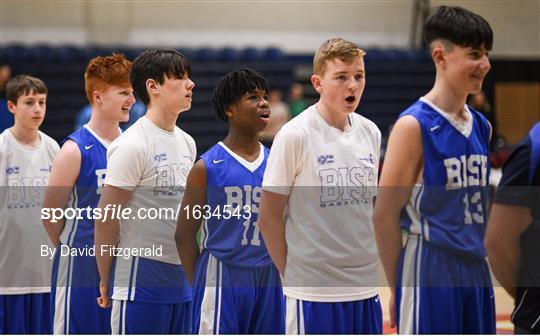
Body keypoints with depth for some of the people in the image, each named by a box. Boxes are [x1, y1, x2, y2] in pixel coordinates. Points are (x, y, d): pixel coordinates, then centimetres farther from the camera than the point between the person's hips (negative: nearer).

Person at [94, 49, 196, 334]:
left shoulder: (187, 143, 13)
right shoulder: (132, 145, -12)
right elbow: (106, 218, -11)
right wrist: (106, 281, -8)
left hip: (180, 276, 8)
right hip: (141, 275, -8)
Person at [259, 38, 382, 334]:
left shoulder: (370, 132, 8)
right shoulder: (295, 135, -10)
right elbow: (269, 217, -6)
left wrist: (368, 268, 12)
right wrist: (291, 274, -5)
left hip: (365, 288, 6)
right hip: (314, 291, -6)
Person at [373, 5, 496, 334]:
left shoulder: (481, 125, 11)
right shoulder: (414, 126, -12)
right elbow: (385, 215, -11)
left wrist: (477, 255, 17)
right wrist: (399, 289, -8)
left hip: (475, 270, 7)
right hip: (429, 270, -7)